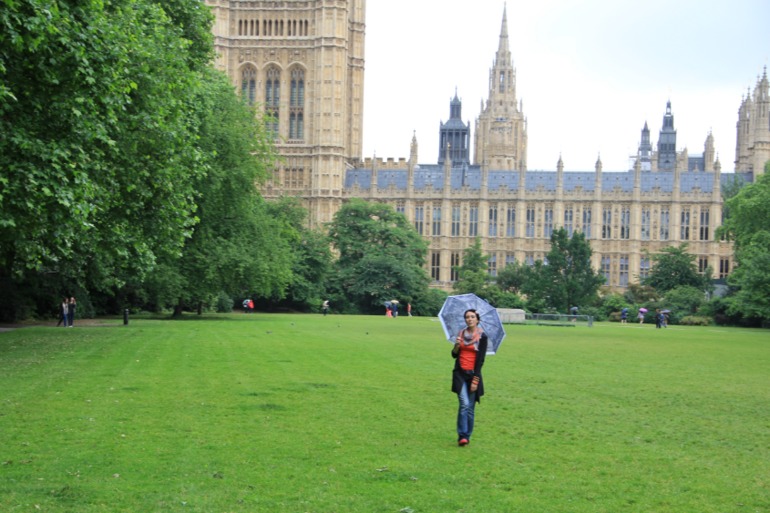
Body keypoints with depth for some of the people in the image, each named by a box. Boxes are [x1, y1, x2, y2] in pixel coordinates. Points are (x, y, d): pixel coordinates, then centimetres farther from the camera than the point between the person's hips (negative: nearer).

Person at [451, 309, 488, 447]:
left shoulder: (482, 336, -3)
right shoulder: (461, 333, 9)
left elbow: (480, 360, -6)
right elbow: (454, 355, 14)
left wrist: (475, 380, -11)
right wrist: (456, 346, -8)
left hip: (473, 374, -2)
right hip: (460, 373, 2)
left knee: (470, 407, 3)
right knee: (464, 404, -13)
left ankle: (467, 436, 14)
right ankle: (462, 436, -15)